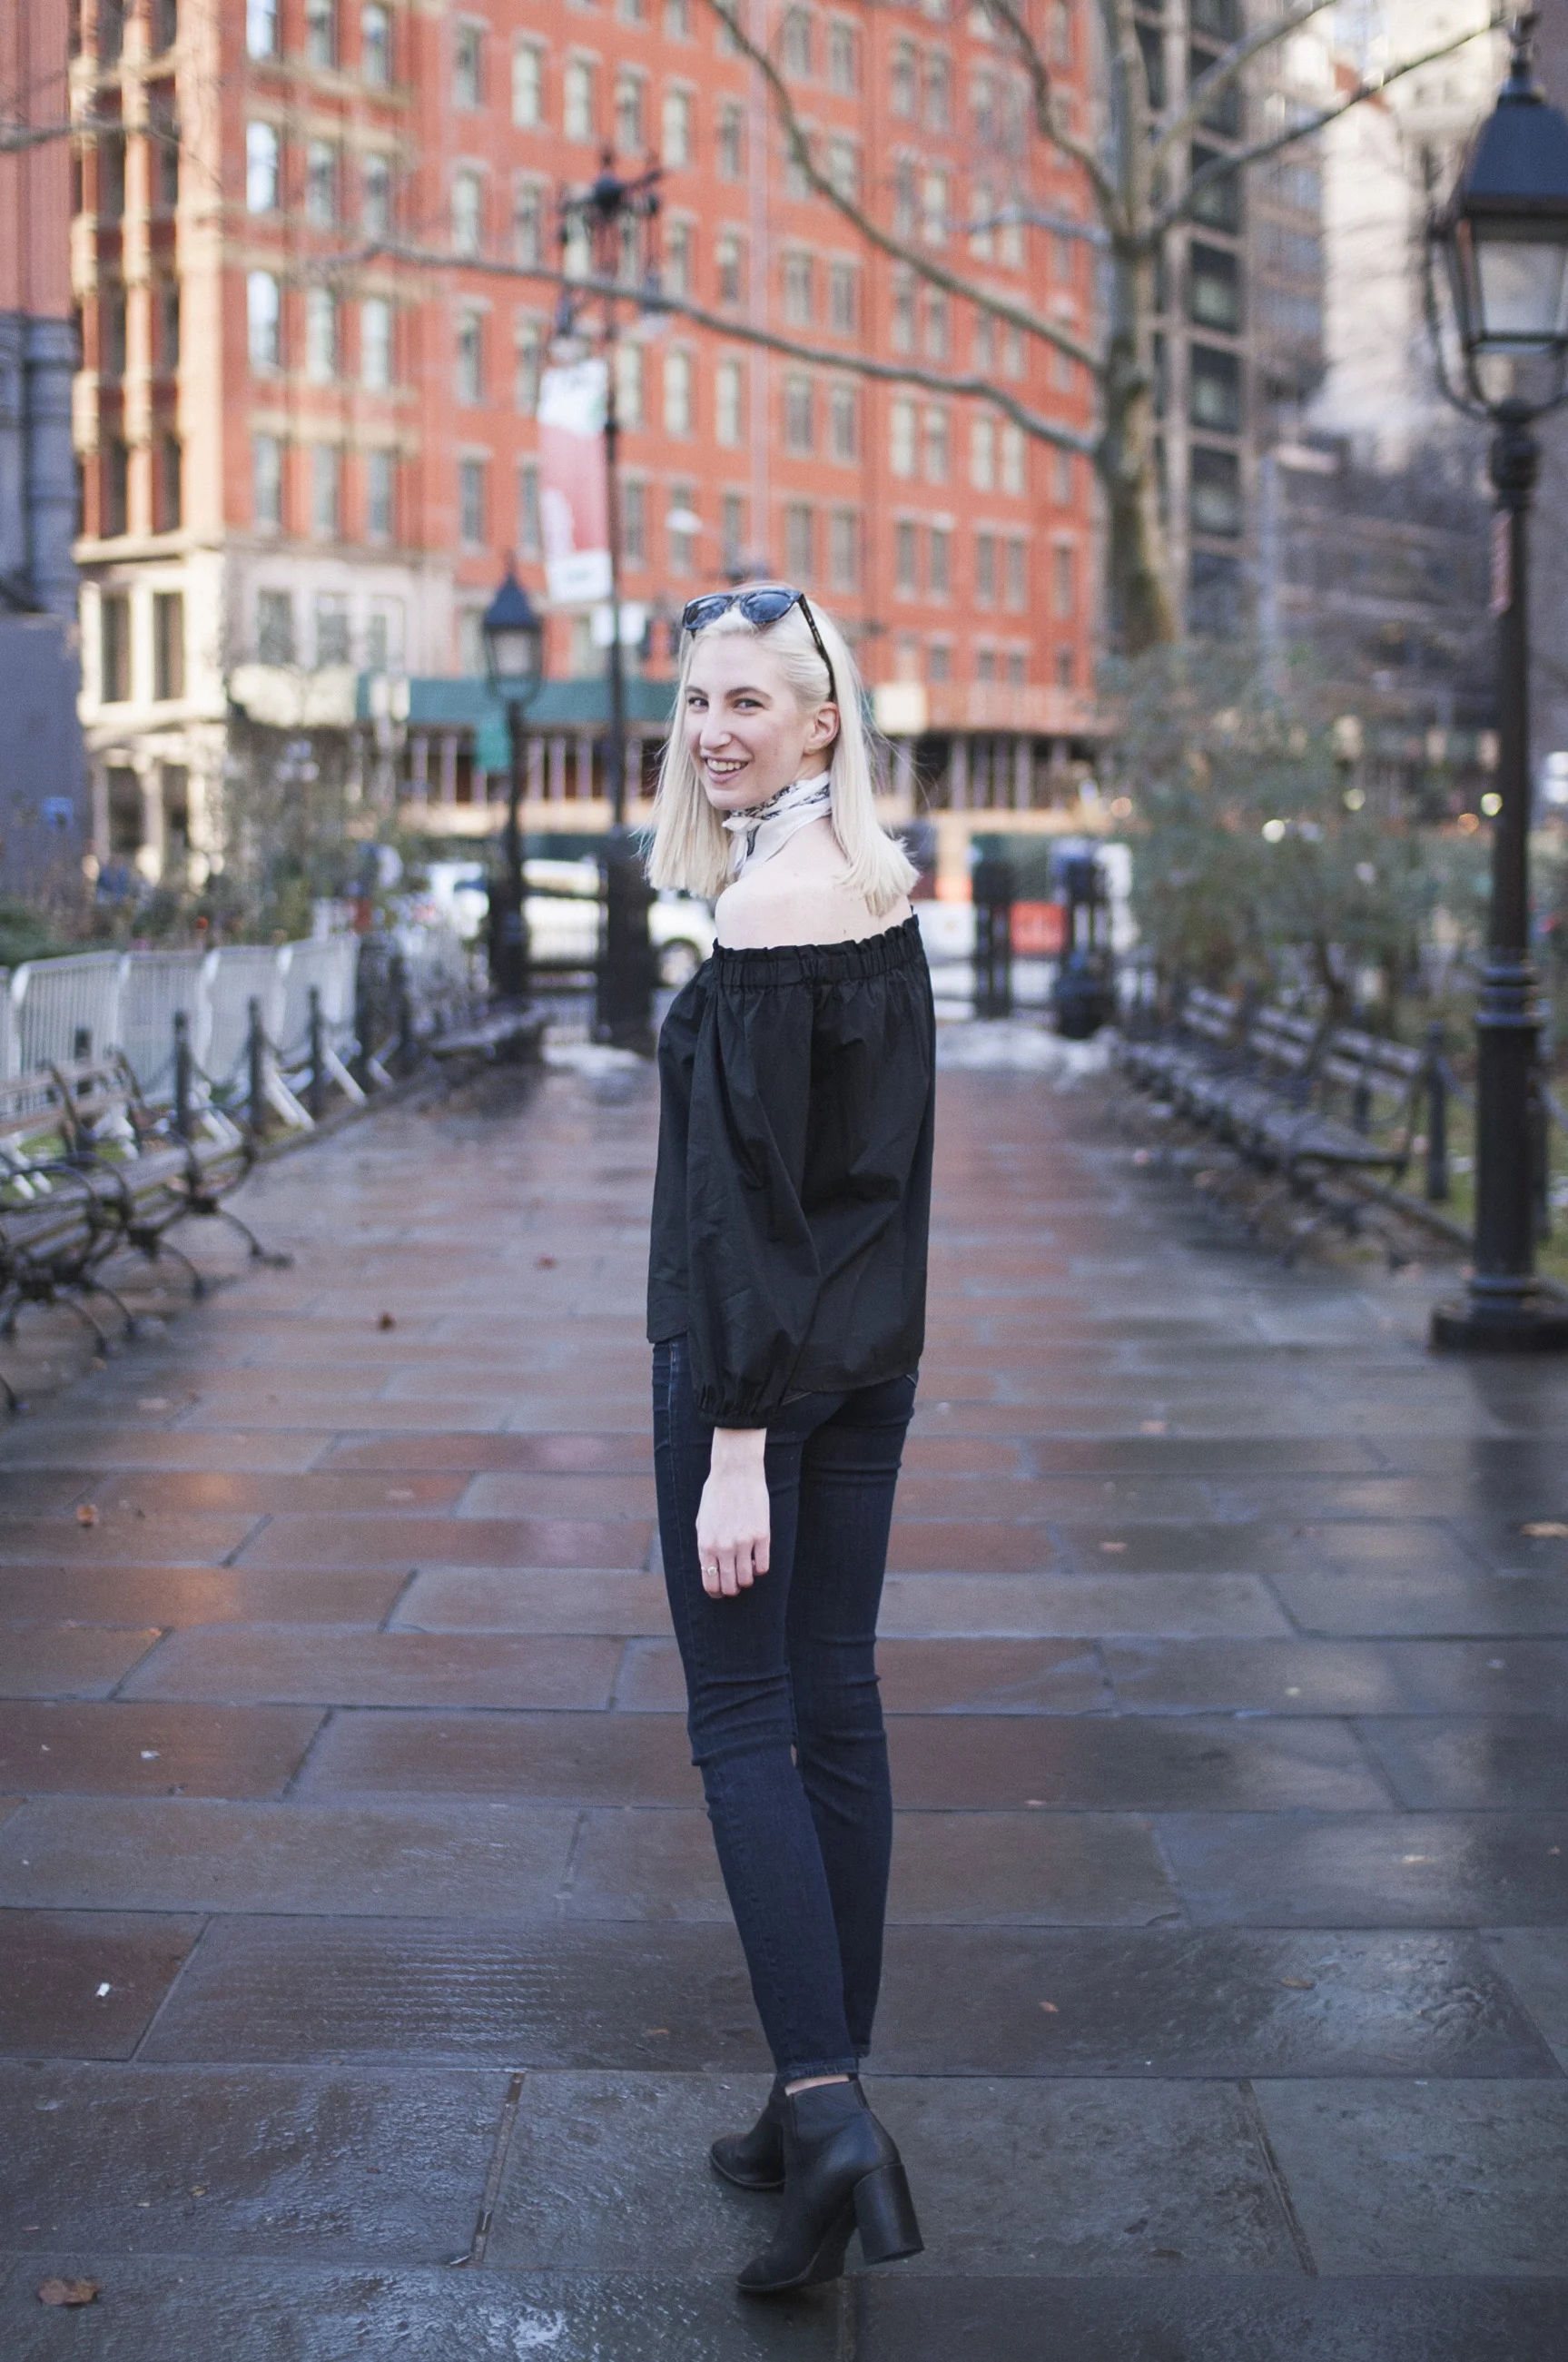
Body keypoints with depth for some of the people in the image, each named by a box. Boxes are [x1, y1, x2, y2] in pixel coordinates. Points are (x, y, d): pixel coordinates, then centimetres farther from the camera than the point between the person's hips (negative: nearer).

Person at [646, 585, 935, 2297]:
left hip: (761, 1352, -8)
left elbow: (746, 1189, -20)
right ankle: (829, 2102, 20)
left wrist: (734, 1447, -20)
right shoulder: (882, 887, 10)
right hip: (876, 1348, 8)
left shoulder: (765, 908, -18)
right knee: (836, 1702, 12)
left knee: (742, 1717, -3)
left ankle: (827, 2113, -9)